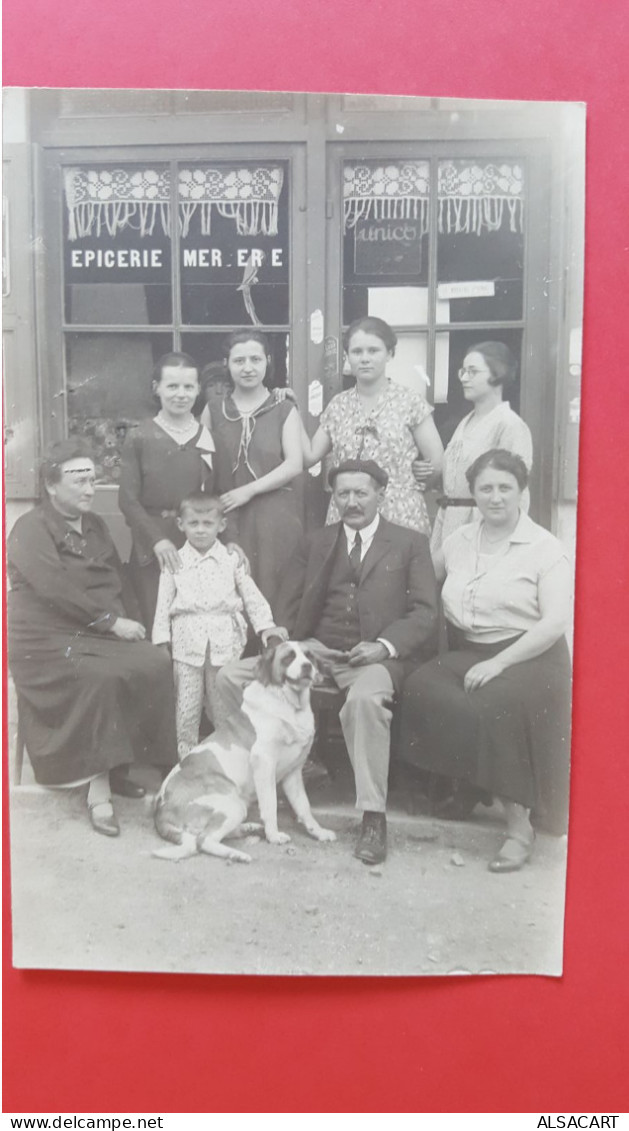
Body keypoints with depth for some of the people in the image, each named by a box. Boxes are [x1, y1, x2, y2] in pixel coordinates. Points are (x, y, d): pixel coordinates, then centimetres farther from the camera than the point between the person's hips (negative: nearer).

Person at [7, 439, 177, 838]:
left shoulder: (95, 525, 19)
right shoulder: (31, 529, -4)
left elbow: (117, 580, 19)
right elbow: (57, 589, -18)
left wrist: (129, 621, 0)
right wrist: (113, 621, -19)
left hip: (102, 633, 6)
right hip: (49, 639, -6)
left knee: (156, 664, -20)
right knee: (101, 678, -33)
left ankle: (117, 769, -8)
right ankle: (99, 790, -23)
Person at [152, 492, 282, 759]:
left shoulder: (231, 560, 4)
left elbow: (252, 596, 7)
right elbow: (163, 605, 5)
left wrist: (266, 626, -3)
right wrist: (162, 641, -1)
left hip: (225, 643, 0)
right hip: (187, 644, 0)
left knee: (223, 706, 10)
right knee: (186, 708, 5)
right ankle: (185, 756, 18)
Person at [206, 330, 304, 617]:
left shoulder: (284, 410, 5)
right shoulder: (213, 409, 10)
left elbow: (294, 464, -5)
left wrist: (249, 490, -12)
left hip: (275, 516, -1)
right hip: (227, 517, 1)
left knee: (273, 593, 0)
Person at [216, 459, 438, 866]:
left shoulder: (410, 544, 10)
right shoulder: (315, 544, 19)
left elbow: (425, 613, 1)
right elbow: (288, 612, 16)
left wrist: (385, 646, -17)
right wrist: (300, 644, -6)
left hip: (375, 659, -4)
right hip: (316, 653, 4)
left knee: (365, 697, -39)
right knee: (230, 676, -14)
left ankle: (374, 818, -27)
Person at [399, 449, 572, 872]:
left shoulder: (545, 548, -2)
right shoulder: (458, 541, 13)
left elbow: (555, 622, -12)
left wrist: (498, 663, -20)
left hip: (529, 658, -4)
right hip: (466, 654, 5)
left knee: (492, 709, -33)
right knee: (420, 690, -26)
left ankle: (520, 826, -17)